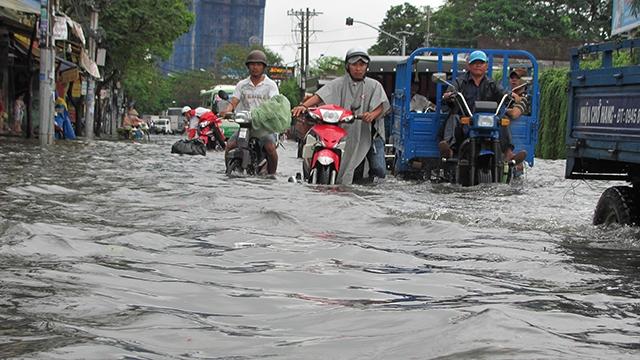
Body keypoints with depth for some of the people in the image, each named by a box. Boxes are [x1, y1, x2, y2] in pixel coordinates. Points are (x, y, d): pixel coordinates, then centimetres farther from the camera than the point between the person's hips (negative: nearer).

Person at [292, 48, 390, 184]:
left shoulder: (374, 85, 8)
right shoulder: (339, 84, 5)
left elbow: (380, 106, -5)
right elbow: (320, 95, -9)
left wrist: (372, 114, -29)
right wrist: (303, 105, -28)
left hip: (371, 133, 0)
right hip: (348, 134, 0)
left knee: (379, 170, -10)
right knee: (354, 174, 1)